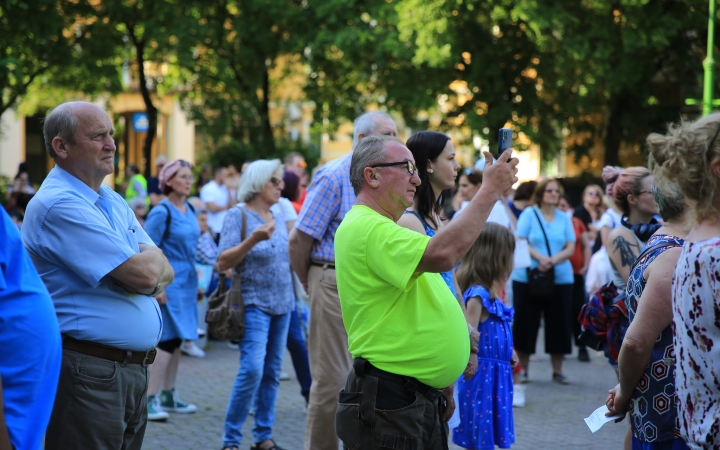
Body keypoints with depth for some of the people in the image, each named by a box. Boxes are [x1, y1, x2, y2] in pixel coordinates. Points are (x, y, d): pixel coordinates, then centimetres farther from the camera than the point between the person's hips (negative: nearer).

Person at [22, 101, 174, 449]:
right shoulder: (59, 205, -16)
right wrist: (151, 257, 3)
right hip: (89, 374, -9)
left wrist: (146, 264, -11)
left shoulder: (114, 202, 16)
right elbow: (144, 274, -20)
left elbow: (164, 272, 11)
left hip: (134, 367, 9)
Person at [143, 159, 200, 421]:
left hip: (186, 282, 8)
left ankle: (168, 396, 21)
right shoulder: (161, 212, -12)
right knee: (167, 339, -11)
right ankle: (150, 399, -9)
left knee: (176, 340, 12)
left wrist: (195, 282, 20)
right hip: (169, 282, -8)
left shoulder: (189, 210, 12)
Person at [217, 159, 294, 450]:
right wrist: (253, 239, -25)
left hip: (282, 303, 7)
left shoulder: (278, 217, 12)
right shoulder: (238, 215, -7)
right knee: (252, 370, -16)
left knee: (272, 372, 8)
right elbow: (223, 263, -14)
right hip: (255, 303, -7)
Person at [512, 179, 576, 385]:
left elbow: (570, 248, 3)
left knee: (558, 324, 3)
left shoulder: (564, 218, 10)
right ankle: (523, 369, 11)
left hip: (560, 279, 2)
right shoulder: (529, 214, 3)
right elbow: (521, 242, -5)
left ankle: (557, 370, 11)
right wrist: (540, 258, -20)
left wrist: (553, 260, -16)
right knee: (525, 323, 0)